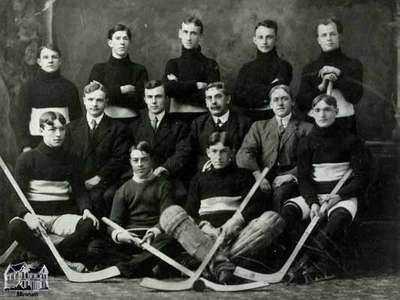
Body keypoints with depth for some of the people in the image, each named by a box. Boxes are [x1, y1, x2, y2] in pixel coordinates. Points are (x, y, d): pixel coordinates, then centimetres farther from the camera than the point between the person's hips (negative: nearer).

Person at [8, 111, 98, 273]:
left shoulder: (70, 160, 13)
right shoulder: (27, 159, 3)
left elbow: (79, 191, 10)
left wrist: (86, 209, -14)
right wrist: (27, 215, -26)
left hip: (62, 216, 2)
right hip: (35, 215, -2)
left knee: (90, 224, -28)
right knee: (15, 226, -36)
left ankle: (45, 258, -23)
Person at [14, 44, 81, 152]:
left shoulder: (69, 87, 8)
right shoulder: (29, 87, 5)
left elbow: (76, 118, 10)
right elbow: (21, 118, 2)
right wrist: (25, 146, -7)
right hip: (36, 142, -1)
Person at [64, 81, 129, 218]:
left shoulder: (117, 128, 10)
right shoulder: (72, 128, 19)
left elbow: (119, 159, 1)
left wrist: (98, 178, -10)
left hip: (105, 183, -1)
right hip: (77, 185, 2)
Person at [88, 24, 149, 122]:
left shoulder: (139, 70, 6)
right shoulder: (99, 69, 9)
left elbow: (142, 101, -4)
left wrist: (112, 95, -7)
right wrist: (121, 90, -6)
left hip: (131, 121, 0)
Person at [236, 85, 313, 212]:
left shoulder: (306, 128, 17)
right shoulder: (259, 126, 24)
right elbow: (244, 154, 8)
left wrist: (291, 175, -13)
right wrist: (258, 175, -11)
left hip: (289, 180, -1)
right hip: (264, 178, 2)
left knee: (280, 193, -35)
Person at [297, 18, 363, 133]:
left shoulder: (353, 64, 8)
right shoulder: (309, 68, 11)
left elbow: (355, 97, -5)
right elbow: (301, 103, 3)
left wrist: (338, 75, -9)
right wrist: (321, 87, -10)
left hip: (344, 125, -1)